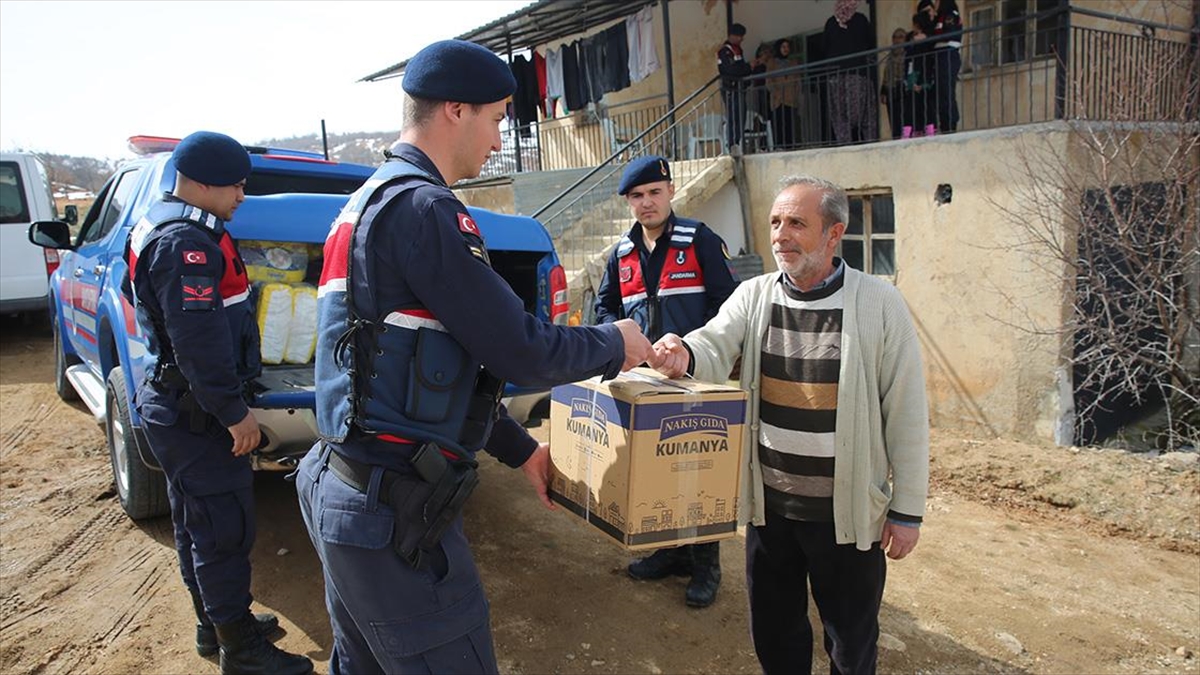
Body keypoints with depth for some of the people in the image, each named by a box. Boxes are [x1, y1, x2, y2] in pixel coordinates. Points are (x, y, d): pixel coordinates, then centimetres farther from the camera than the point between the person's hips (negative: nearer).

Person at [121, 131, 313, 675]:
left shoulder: (159, 226, 14)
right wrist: (234, 411, -21)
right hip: (196, 413, -11)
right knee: (224, 529, -2)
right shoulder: (187, 241, -21)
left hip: (174, 406, 11)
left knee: (196, 524, 20)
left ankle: (215, 625, 35)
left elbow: (134, 292, 26)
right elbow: (198, 340, -27)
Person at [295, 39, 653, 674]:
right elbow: (521, 353, -18)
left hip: (342, 487, 11)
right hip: (394, 508, -10)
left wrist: (519, 449, 19)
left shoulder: (369, 202, 16)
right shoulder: (423, 207, -17)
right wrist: (615, 343, 2)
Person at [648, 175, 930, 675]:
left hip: (847, 511, -3)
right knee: (773, 632, 21)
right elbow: (716, 346, -16)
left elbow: (906, 413, -7)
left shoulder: (879, 304, -10)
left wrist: (908, 510, -5)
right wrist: (684, 354, -41)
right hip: (769, 503, 3)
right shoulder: (754, 296, -1)